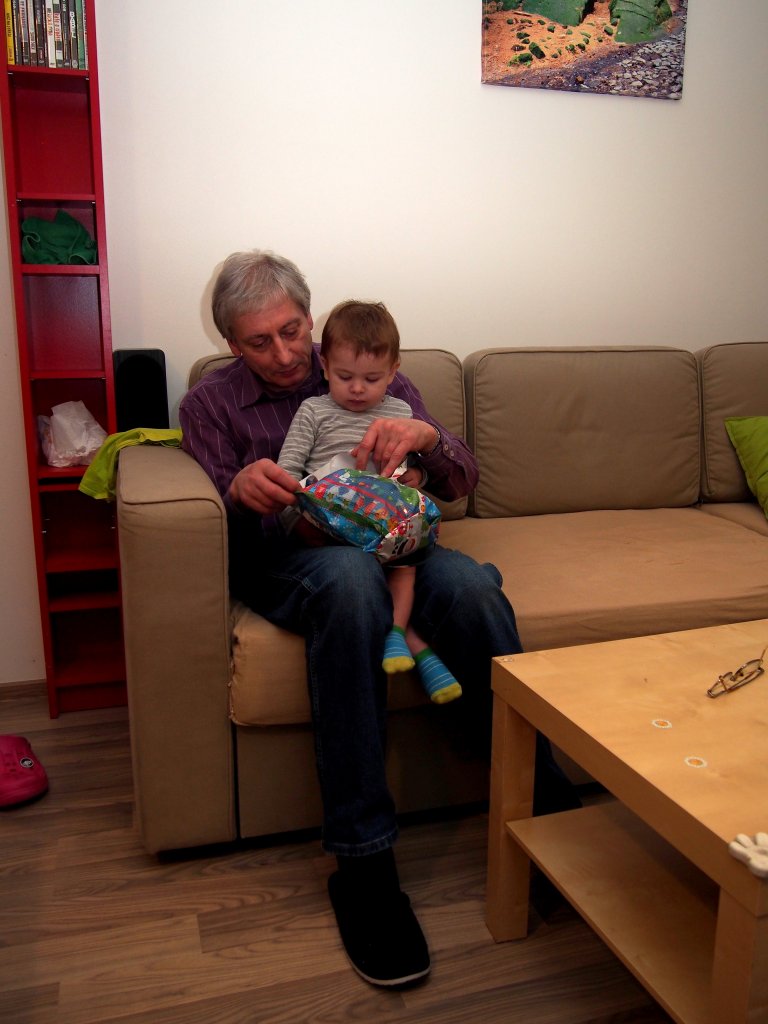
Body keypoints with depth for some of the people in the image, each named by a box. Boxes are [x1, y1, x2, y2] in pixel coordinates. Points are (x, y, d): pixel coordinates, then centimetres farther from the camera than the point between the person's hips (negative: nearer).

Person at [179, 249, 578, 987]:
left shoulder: (381, 385, 15)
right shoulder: (209, 403, 12)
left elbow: (462, 482, 8)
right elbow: (222, 534, 3)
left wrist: (427, 438, -16)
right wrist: (240, 490, -21)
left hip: (388, 543, 2)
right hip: (284, 558, -2)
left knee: (470, 583, -32)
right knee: (349, 575, -39)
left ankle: (541, 803, -19)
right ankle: (362, 859, -34)